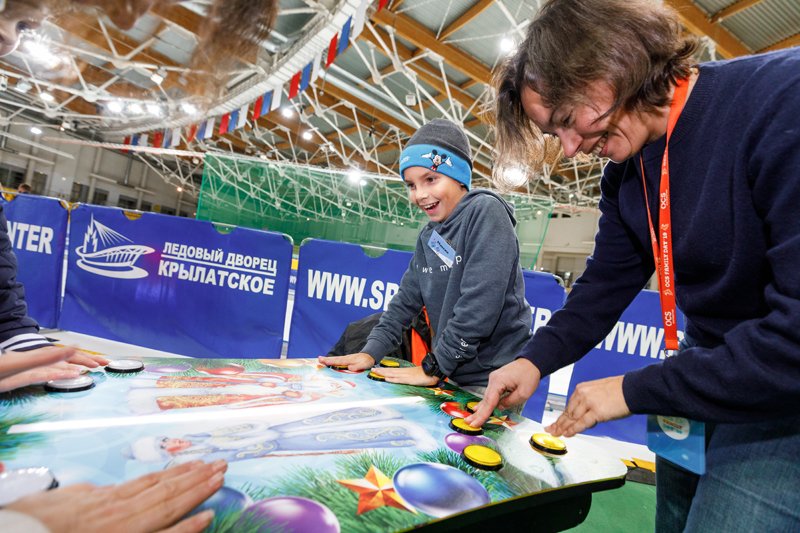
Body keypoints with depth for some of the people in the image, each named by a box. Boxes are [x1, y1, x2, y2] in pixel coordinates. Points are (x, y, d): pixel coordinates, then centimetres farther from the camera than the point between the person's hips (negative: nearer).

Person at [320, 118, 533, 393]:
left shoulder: (485, 211, -15)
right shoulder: (429, 236, 7)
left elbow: (481, 302, -24)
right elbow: (406, 299, 8)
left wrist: (434, 368, -20)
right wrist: (371, 352, -2)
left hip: (494, 378, -6)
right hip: (453, 375, 6)